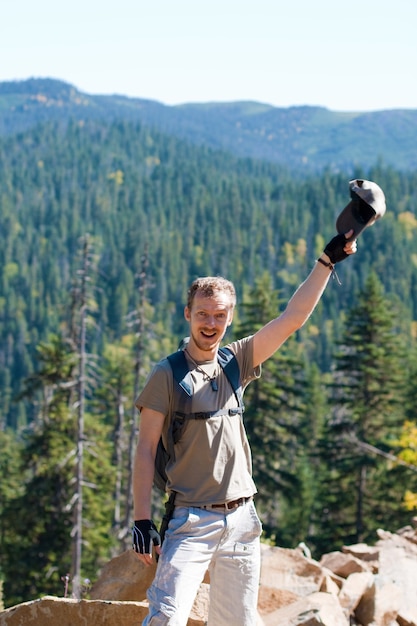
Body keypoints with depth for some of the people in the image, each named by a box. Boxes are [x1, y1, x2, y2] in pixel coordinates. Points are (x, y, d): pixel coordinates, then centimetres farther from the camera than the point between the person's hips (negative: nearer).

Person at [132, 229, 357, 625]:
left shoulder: (237, 362, 9)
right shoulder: (167, 374, -4)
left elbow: (292, 318, 5)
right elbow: (146, 449, -5)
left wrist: (327, 261, -1)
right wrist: (142, 519, -12)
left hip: (242, 520, 5)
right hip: (192, 520, -5)